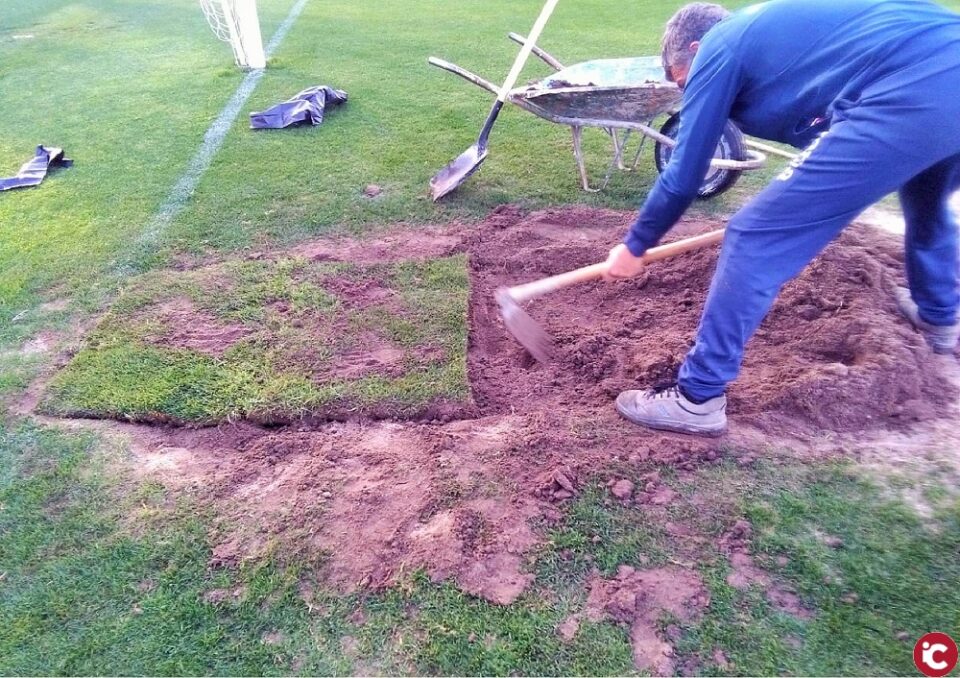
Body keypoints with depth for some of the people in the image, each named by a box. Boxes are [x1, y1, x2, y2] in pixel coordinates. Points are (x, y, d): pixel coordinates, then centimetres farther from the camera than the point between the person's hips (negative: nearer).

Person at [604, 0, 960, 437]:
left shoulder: (718, 50, 8)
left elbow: (683, 177, 8)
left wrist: (634, 246, 21)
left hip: (912, 96, -10)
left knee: (754, 240, -4)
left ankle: (698, 399, 2)